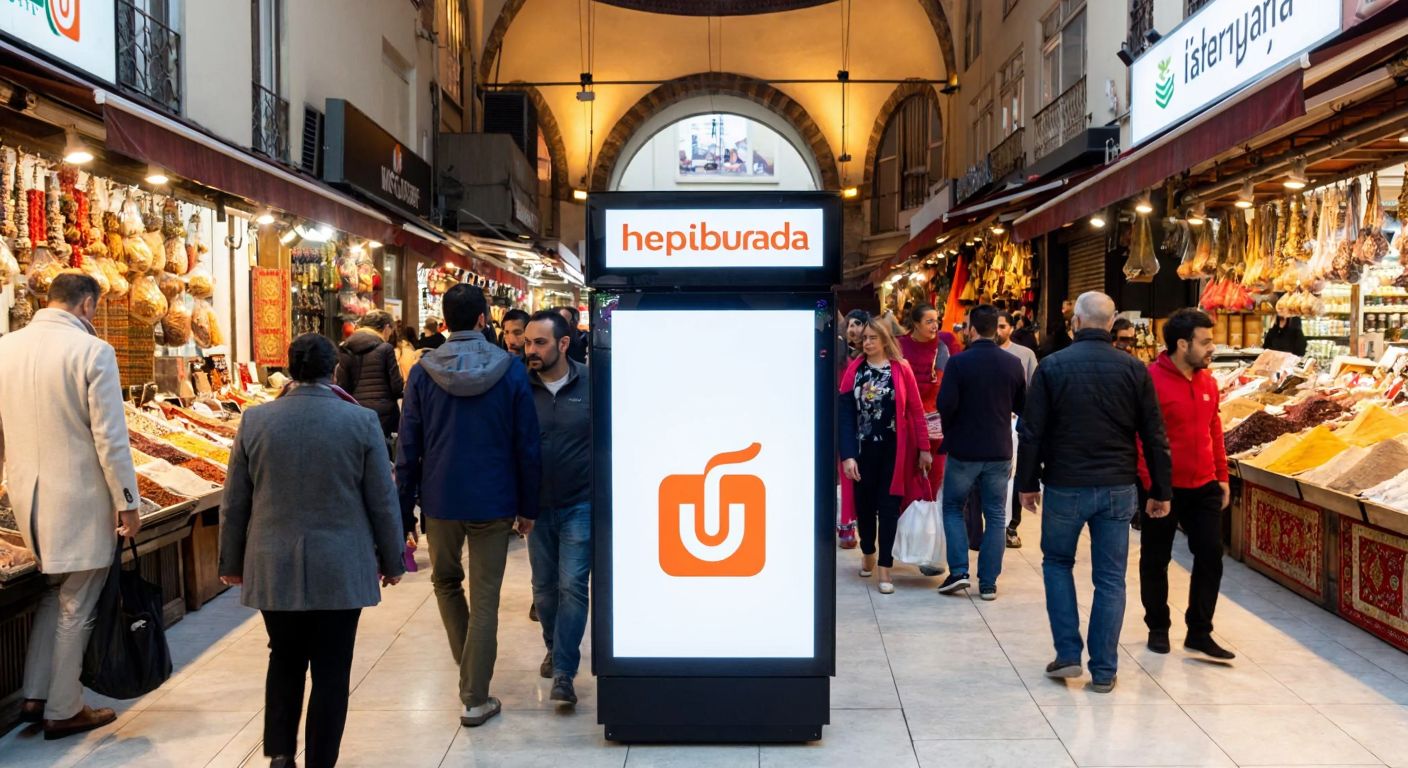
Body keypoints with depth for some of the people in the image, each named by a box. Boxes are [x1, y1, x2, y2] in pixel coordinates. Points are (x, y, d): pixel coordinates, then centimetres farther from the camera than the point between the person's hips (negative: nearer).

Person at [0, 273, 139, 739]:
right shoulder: (92, 351, -15)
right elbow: (110, 437, -16)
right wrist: (127, 501, -8)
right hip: (80, 499, -6)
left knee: (53, 593, 24)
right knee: (75, 608, 7)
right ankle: (63, 712, 18)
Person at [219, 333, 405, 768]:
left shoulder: (255, 421, -2)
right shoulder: (361, 421, -8)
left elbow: (234, 502, 4)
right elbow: (383, 501, -3)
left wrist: (231, 561, 16)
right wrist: (392, 560, 9)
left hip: (274, 567, 2)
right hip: (340, 569, -2)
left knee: (284, 660, 20)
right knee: (331, 669, 7)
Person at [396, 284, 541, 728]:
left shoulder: (423, 372, -5)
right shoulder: (511, 372, -6)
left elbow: (409, 446, -2)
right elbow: (527, 446, -4)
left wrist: (403, 505, 7)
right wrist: (528, 508, 5)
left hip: (440, 499, 1)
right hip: (493, 502, -1)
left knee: (446, 581, 24)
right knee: (485, 599, 6)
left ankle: (469, 669, 30)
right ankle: (475, 699, 10)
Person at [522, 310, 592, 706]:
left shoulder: (590, 384, -9)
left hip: (580, 505, -3)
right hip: (537, 505, 3)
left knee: (572, 586, -4)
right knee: (544, 586, 15)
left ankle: (564, 672, 3)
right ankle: (554, 648, 38)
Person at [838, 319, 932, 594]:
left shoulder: (901, 369, -3)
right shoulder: (854, 370, -2)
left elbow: (916, 411, -1)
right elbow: (845, 414, -6)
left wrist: (924, 448, -4)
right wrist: (847, 454, -13)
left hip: (893, 449, -1)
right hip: (862, 448, 1)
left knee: (888, 506, 1)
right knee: (864, 504, 12)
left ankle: (884, 567, 7)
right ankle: (868, 552, 36)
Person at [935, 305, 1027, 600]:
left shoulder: (958, 362, -12)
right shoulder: (1013, 363, -1)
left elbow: (945, 405, -17)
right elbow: (1023, 407, 7)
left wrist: (948, 429, 3)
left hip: (963, 450, -2)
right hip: (1000, 451, 3)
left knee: (953, 507, 15)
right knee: (995, 515, 10)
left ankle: (958, 571, 4)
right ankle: (988, 583, 11)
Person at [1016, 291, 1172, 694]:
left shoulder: (1052, 366, -6)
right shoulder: (1134, 370, -1)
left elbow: (1031, 432, -5)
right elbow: (1155, 437, 1)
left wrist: (1027, 483, 5)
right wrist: (1161, 491, 9)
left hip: (1065, 486, -1)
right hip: (1117, 489, 2)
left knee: (1057, 562, 18)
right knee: (1110, 578, 8)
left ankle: (1068, 654, 14)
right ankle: (1103, 671, 11)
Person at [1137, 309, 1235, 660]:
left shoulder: (1208, 382, 6)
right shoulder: (1151, 380, -16)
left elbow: (1214, 431, 15)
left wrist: (1222, 476, 14)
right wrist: (1149, 485, -18)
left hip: (1204, 487, 6)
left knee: (1211, 556, 5)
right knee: (1156, 560, 9)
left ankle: (1199, 632, 17)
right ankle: (1158, 628, 25)